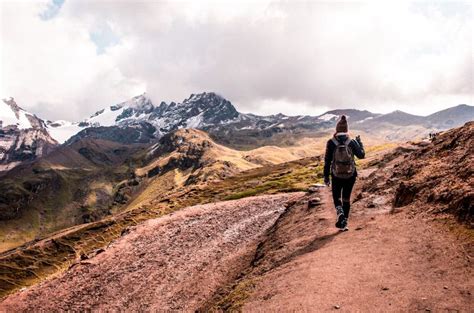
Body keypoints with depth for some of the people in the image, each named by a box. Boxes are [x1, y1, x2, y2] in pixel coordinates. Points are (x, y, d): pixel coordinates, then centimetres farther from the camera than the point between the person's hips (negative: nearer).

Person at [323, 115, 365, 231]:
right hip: (350, 175, 1)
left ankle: (340, 213, -9)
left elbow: (327, 161, -7)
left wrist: (326, 176, 1)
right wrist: (359, 142, 17)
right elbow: (361, 155, 3)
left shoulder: (331, 142, -10)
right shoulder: (352, 142, -7)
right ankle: (344, 222, 19)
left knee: (336, 196, 18)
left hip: (337, 176, -1)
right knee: (346, 198, 16)